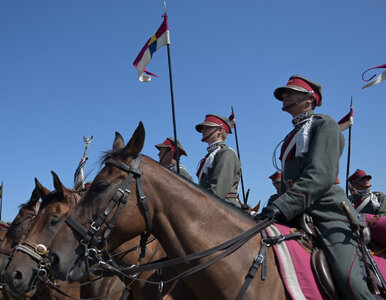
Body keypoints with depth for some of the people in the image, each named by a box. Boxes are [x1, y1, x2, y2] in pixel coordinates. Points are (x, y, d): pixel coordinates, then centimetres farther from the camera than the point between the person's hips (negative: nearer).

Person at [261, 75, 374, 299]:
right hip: (297, 214, 8)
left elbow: (320, 175, -15)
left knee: (349, 281, -24)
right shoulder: (292, 137, 26)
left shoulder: (324, 124, 1)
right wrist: (273, 210, 12)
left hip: (327, 208, -8)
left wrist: (280, 207, -25)